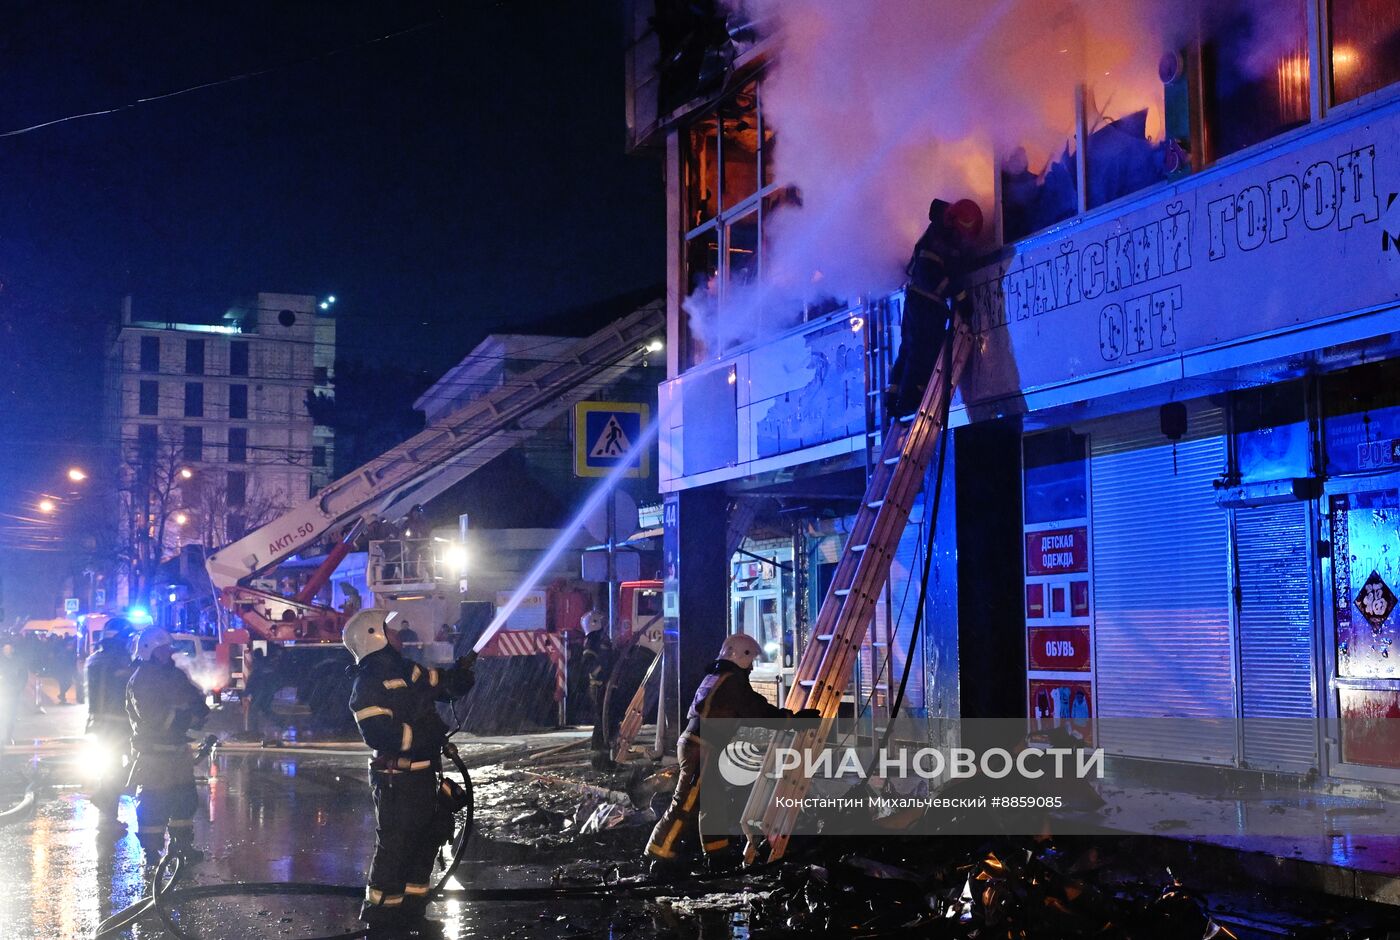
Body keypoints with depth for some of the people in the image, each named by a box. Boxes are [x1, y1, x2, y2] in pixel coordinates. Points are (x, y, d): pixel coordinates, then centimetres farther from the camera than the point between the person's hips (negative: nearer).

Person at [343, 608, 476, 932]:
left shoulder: (407, 670, 11)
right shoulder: (368, 685, -15)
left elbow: (446, 686, 21)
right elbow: (378, 734, -26)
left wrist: (462, 669, 0)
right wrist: (427, 733, -24)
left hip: (425, 773, 9)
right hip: (397, 780, -9)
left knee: (430, 835, 18)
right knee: (395, 845, -2)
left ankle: (410, 903, 32)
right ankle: (379, 910, 12)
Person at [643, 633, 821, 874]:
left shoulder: (714, 677, 20)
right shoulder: (733, 681, -10)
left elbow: (743, 714, 26)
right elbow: (758, 712, -12)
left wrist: (788, 718, 27)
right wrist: (796, 720, -8)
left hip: (695, 744, 10)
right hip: (702, 750, -10)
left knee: (714, 800, 17)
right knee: (686, 805, -8)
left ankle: (718, 853, 22)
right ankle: (660, 855, -7)